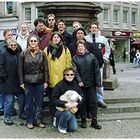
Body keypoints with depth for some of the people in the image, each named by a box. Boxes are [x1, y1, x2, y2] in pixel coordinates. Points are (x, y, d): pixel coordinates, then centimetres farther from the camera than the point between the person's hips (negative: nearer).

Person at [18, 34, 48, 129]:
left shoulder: (42, 54, 3)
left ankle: (38, 120, 19)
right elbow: (20, 69, 1)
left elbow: (45, 68, 3)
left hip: (40, 81, 1)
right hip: (28, 81, -1)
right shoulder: (24, 54, 0)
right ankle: (29, 121, 18)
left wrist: (46, 81, -2)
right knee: (29, 102, 6)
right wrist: (21, 82, -4)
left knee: (39, 102, 7)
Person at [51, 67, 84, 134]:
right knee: (67, 113, -36)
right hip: (59, 109, -5)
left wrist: (77, 103, -22)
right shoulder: (59, 85, -14)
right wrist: (65, 104, -31)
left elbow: (81, 99, 1)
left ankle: (59, 121, 22)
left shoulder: (76, 85, 1)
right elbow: (54, 100, -18)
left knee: (73, 128, -6)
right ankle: (61, 127, -3)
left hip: (71, 110, 5)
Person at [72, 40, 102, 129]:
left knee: (93, 102, 3)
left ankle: (94, 121, 12)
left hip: (91, 84, 0)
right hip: (81, 84, 0)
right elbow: (75, 71, -5)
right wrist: (79, 81, -18)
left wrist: (98, 83, -2)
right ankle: (83, 120, 18)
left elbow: (96, 70, 2)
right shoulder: (75, 58, 3)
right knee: (82, 103, 7)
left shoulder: (91, 56, 3)